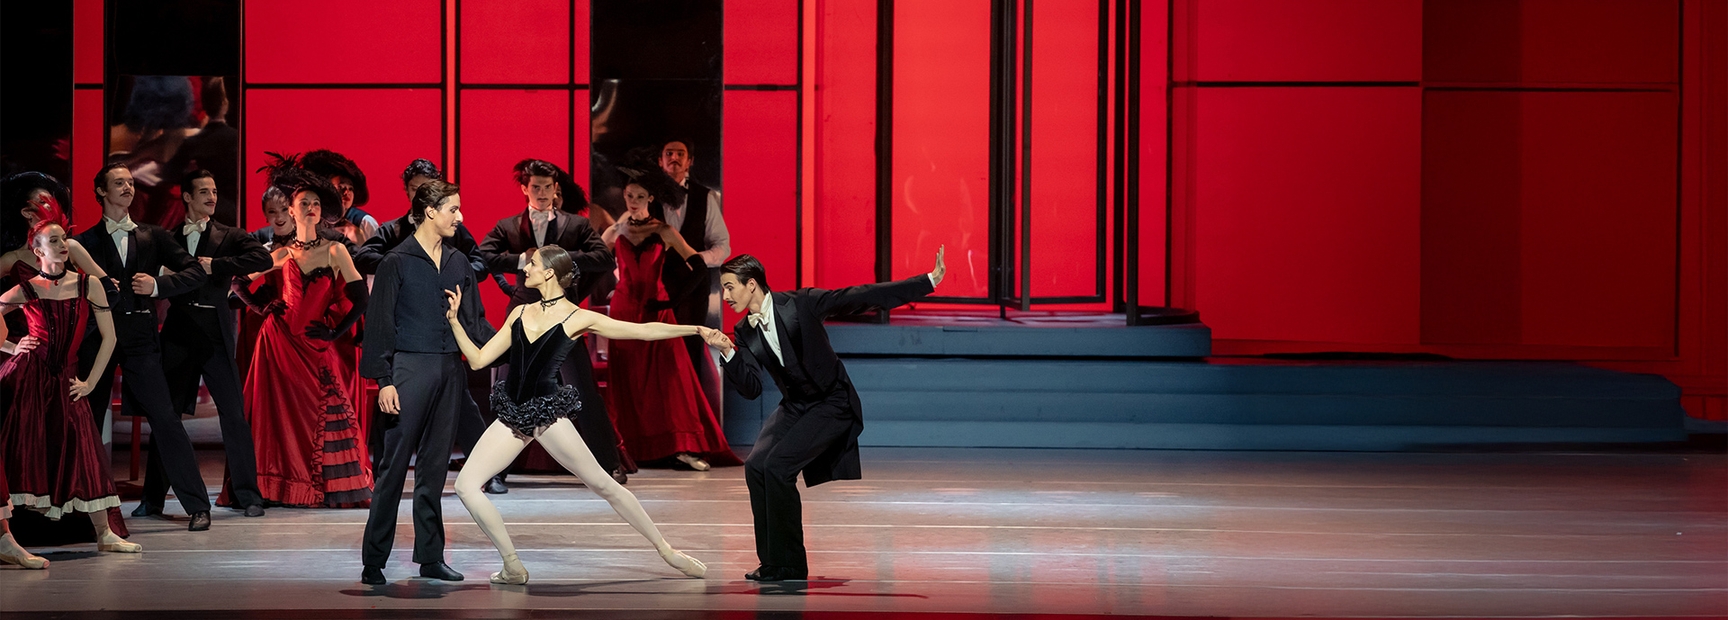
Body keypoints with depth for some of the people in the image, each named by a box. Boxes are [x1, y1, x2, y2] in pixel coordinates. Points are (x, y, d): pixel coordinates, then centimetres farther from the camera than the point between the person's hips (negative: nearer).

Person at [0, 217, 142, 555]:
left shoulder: (88, 286, 3)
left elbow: (109, 337, 7)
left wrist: (91, 382, 4)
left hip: (64, 381, 3)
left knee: (81, 452, 5)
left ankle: (104, 534, 15)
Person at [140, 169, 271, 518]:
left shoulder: (228, 237, 6)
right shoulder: (167, 239, 12)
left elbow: (263, 258, -10)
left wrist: (216, 265, -13)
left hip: (216, 336, -2)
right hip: (178, 336, 2)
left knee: (234, 413, -4)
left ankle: (246, 493, 4)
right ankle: (153, 498, 11)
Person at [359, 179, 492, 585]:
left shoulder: (457, 263, 13)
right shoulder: (398, 262, -4)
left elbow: (475, 322, 16)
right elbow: (380, 323, -5)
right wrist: (383, 380, -11)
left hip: (449, 371, 5)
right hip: (411, 369, -5)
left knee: (436, 465, 8)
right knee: (394, 464, -5)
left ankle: (430, 557, 13)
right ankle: (373, 562, -1)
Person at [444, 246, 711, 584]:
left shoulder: (579, 318, -2)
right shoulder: (520, 313, 12)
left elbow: (643, 330, -4)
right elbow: (478, 359, 13)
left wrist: (695, 329, -13)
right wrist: (454, 320, 4)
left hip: (547, 413, -4)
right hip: (512, 416, 4)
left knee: (602, 483, -3)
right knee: (465, 485, -10)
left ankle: (666, 550, 10)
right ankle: (513, 566, 0)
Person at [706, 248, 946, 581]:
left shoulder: (800, 303, -15)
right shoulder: (744, 332, 1)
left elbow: (864, 298, -15)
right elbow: (751, 388, -3)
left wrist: (929, 280, -18)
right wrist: (728, 353, -20)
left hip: (833, 403, -6)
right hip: (795, 406, 6)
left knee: (777, 465, -21)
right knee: (756, 466, -12)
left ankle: (788, 563, -10)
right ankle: (772, 561, 0)